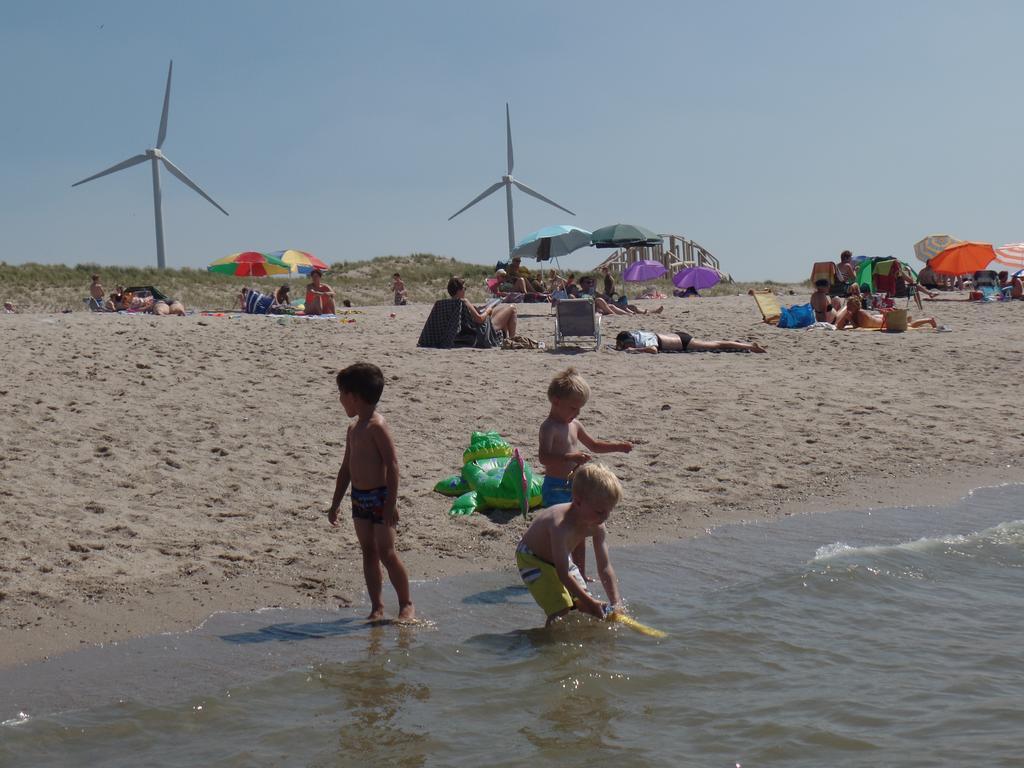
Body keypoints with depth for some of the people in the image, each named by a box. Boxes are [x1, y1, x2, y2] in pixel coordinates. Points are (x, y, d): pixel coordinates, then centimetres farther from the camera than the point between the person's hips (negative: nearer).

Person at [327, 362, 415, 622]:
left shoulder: (376, 426, -15)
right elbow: (346, 468, 19)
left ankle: (407, 605, 7)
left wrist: (391, 503, -22)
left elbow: (392, 464, -19)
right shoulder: (353, 429, 12)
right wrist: (335, 504, 21)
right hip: (359, 497, 8)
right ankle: (377, 607, 14)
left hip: (379, 497, -8)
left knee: (386, 553, -5)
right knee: (368, 552, 9)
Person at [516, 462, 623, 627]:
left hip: (560, 559, 8)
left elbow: (605, 568, -12)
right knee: (560, 609, -21)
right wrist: (590, 602, -35)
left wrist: (615, 602, -22)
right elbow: (563, 575, -38)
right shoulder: (560, 525, -41)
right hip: (532, 558, -8)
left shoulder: (597, 527, -18)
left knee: (585, 607, 2)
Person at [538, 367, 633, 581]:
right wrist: (571, 457, -43)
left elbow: (594, 445, 27)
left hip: (574, 487, 9)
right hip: (556, 489, -9)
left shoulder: (574, 425, 12)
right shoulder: (549, 427, -16)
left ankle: (581, 575, 28)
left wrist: (618, 446, 14)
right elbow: (544, 457, -31)